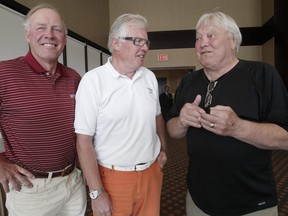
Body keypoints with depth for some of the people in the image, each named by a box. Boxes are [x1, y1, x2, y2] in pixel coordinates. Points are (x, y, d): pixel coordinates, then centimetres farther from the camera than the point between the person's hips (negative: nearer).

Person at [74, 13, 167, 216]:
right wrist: (97, 192, -14)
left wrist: (163, 148, 12)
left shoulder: (150, 77, 3)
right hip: (113, 178, -4)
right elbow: (84, 140, -15)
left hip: (152, 173, 5)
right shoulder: (93, 80, -14)